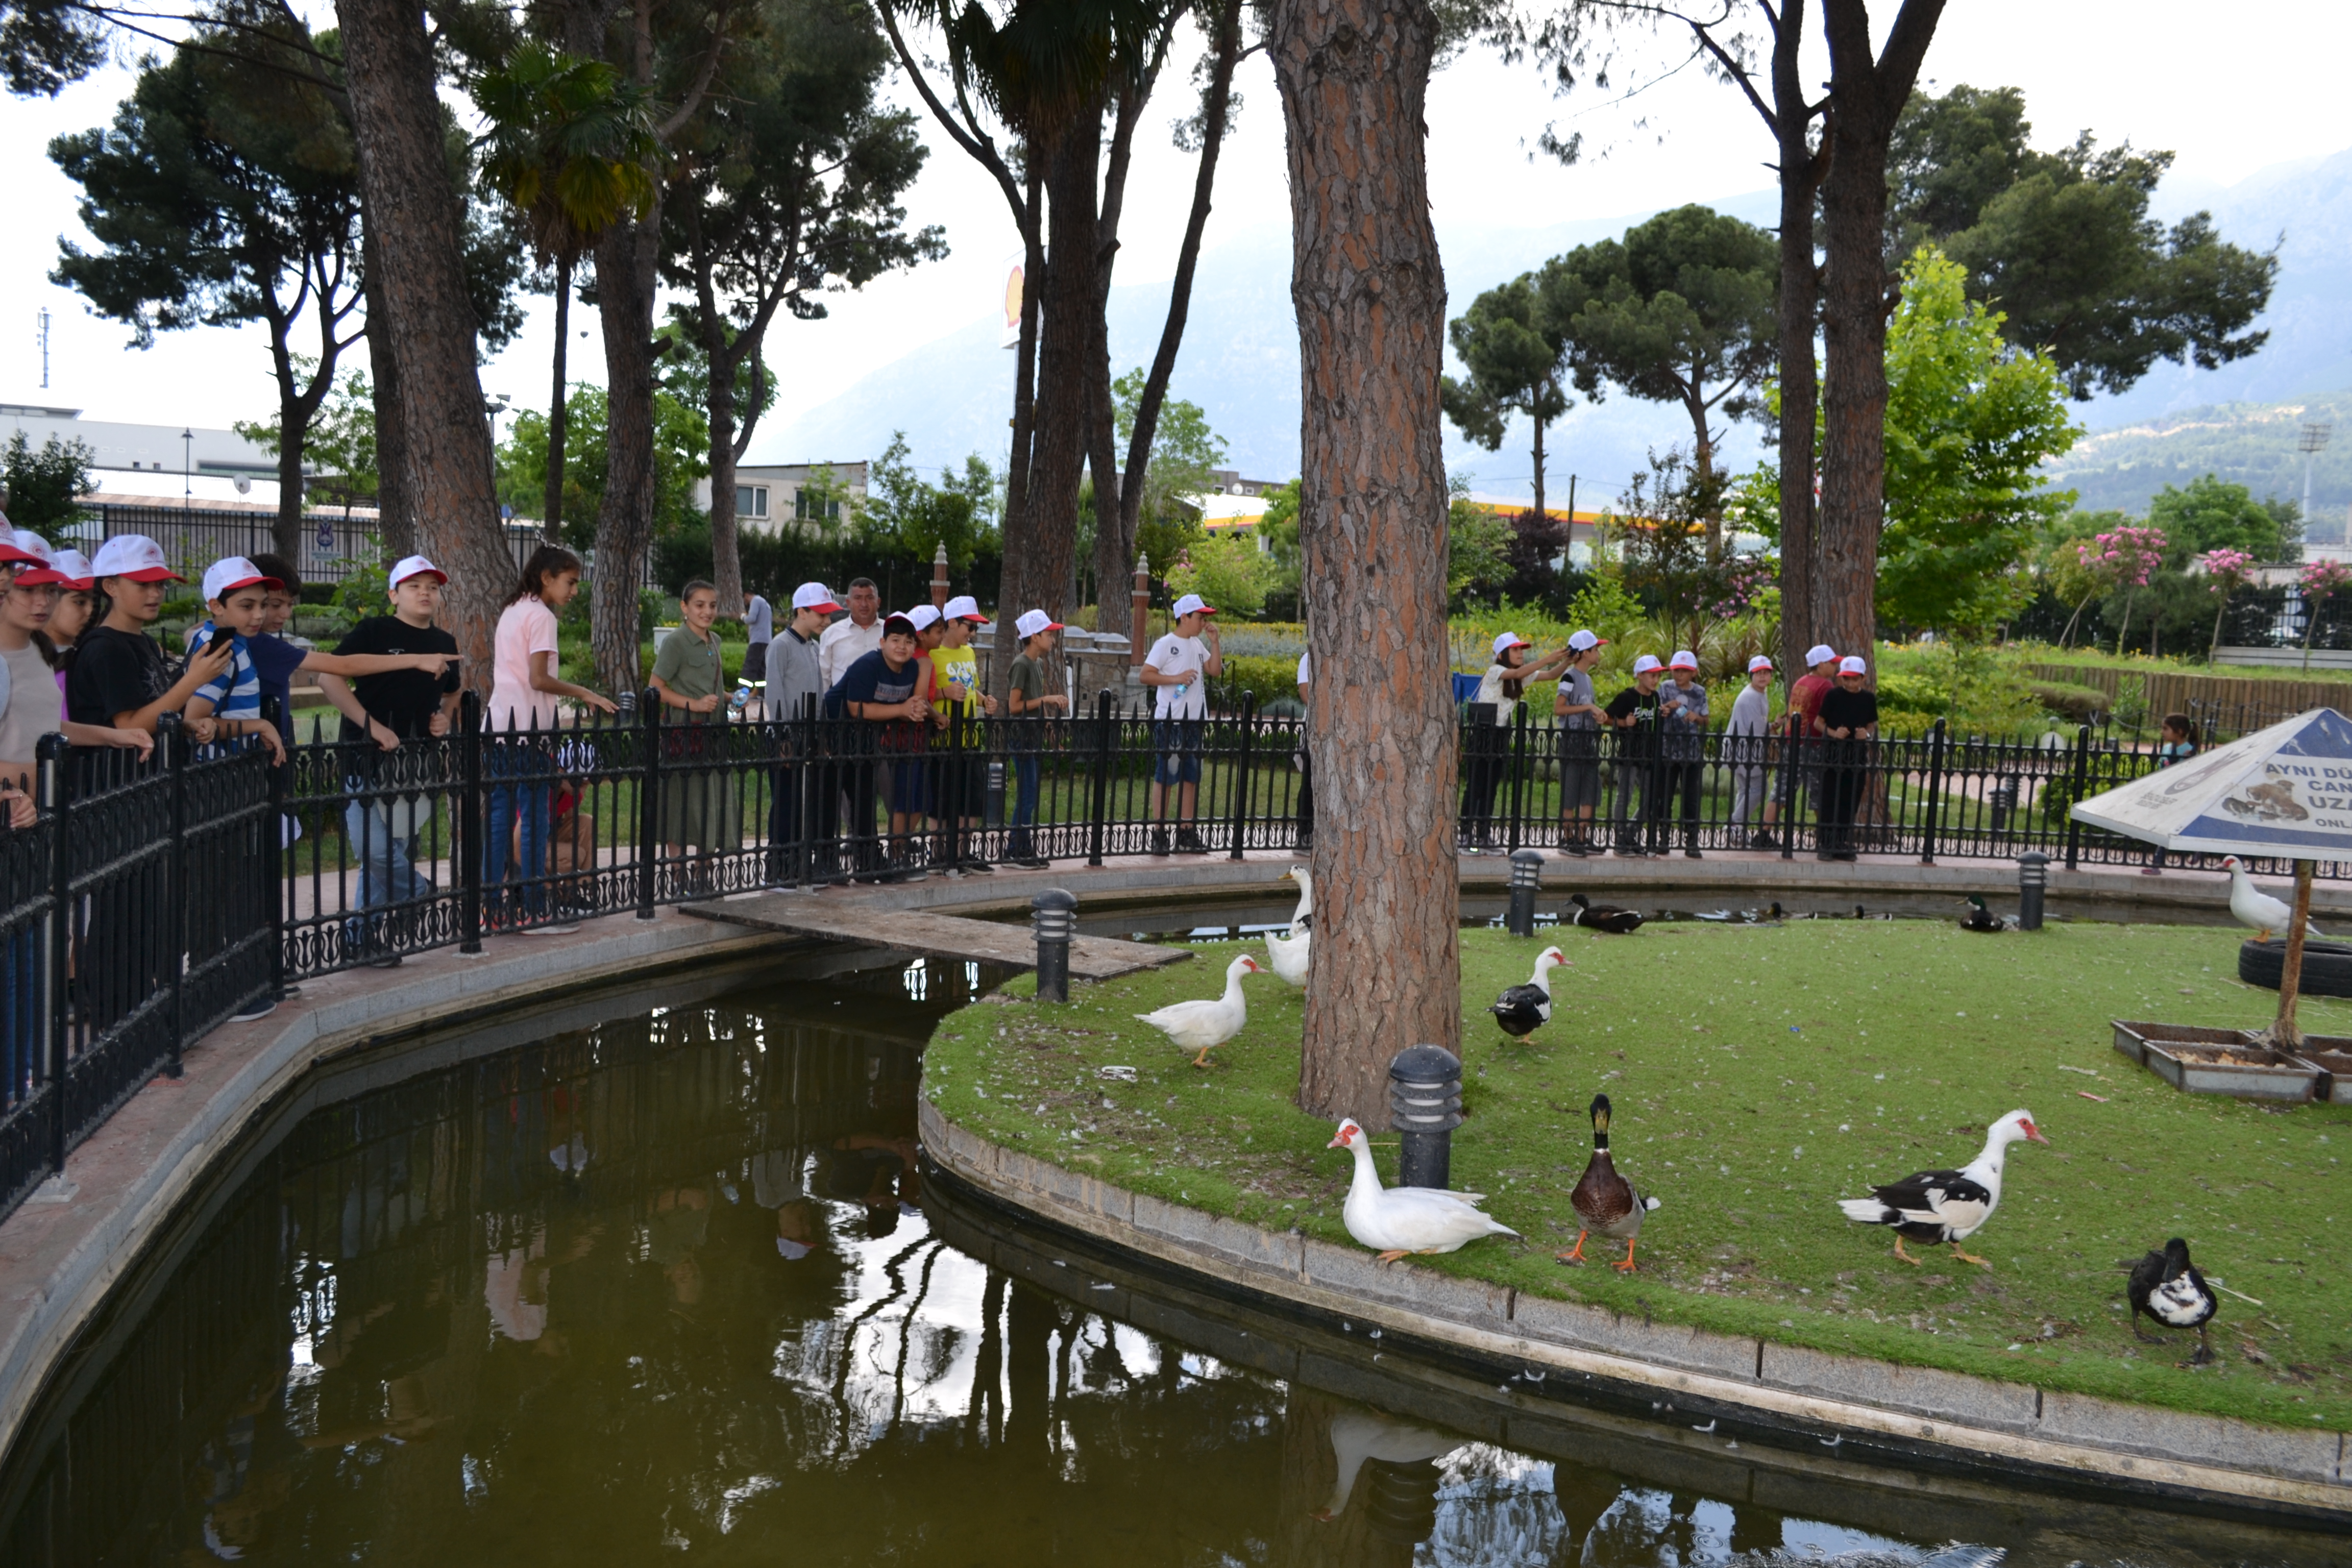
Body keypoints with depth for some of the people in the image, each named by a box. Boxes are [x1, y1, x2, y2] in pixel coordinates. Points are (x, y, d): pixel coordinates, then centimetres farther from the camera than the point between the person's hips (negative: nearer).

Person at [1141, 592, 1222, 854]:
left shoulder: (1198, 644, 14)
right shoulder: (1166, 644, -8)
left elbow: (1216, 670, 12)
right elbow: (1144, 675, -13)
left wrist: (1214, 641, 4)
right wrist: (1176, 678, -19)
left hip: (1193, 720, 7)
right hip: (1170, 721, -7)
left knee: (1191, 776, 8)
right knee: (1165, 776, -4)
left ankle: (1185, 834, 14)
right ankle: (1159, 833, 1)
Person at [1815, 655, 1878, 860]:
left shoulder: (1869, 698, 6)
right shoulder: (1833, 696, -3)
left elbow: (1872, 725, 16)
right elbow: (1820, 722, 1)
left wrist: (1867, 734, -7)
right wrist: (1833, 733, -18)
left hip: (1857, 755, 3)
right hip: (1833, 753, -3)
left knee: (1851, 801, 5)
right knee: (1830, 801, -3)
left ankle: (1843, 844, 13)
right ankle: (1827, 845, 2)